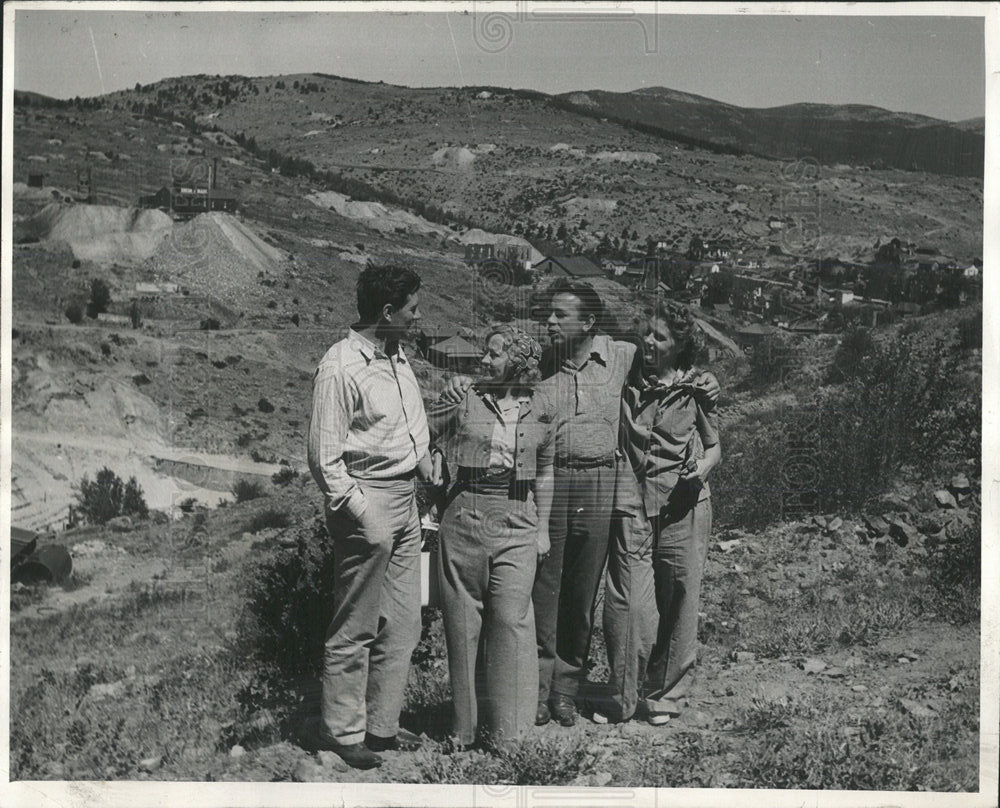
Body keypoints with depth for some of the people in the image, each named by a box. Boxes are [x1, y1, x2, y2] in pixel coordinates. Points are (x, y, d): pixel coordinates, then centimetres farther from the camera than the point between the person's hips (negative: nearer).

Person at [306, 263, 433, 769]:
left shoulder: (397, 357, 12)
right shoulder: (340, 368, -15)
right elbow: (324, 457, -15)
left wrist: (429, 475, 13)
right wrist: (361, 516, -18)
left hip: (406, 499, 9)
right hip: (368, 502, -9)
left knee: (402, 624, 13)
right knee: (355, 630, 0)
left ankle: (381, 726, 24)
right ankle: (341, 733, 13)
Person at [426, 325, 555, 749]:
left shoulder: (539, 410, 8)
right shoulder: (463, 399, 2)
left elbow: (545, 472, 15)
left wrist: (543, 528, 13)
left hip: (517, 522, 0)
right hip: (464, 515, 0)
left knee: (512, 616, -6)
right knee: (463, 618, 5)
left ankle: (505, 728, 5)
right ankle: (465, 724, 17)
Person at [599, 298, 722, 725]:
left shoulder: (698, 387, 4)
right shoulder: (626, 378, 7)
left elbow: (714, 446, 11)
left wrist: (702, 470, -8)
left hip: (682, 502, 0)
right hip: (631, 501, 1)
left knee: (678, 601, 4)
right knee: (626, 601, -4)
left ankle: (665, 697, 19)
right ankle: (622, 698, 12)